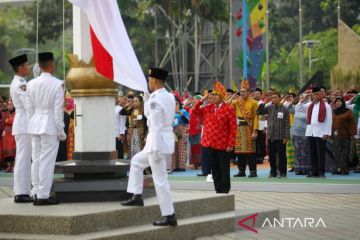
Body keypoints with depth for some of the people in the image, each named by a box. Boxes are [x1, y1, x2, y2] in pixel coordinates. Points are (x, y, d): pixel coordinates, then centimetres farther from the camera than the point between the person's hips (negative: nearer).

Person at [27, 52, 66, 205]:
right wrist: (61, 131, -4)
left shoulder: (31, 84, 5)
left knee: (36, 160, 10)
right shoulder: (57, 84, -10)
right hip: (50, 126, -6)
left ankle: (37, 194, 14)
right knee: (47, 161, -3)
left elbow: (30, 108, 9)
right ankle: (43, 196, -4)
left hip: (35, 125, 6)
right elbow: (58, 110, -11)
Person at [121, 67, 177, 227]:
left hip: (159, 142, -10)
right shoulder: (170, 97, 9)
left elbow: (156, 126, -21)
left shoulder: (155, 99, -18)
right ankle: (136, 197, 24)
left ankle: (169, 216, -1)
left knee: (160, 181, -4)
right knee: (136, 162, 25)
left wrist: (155, 150, -21)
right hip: (166, 140, 10)